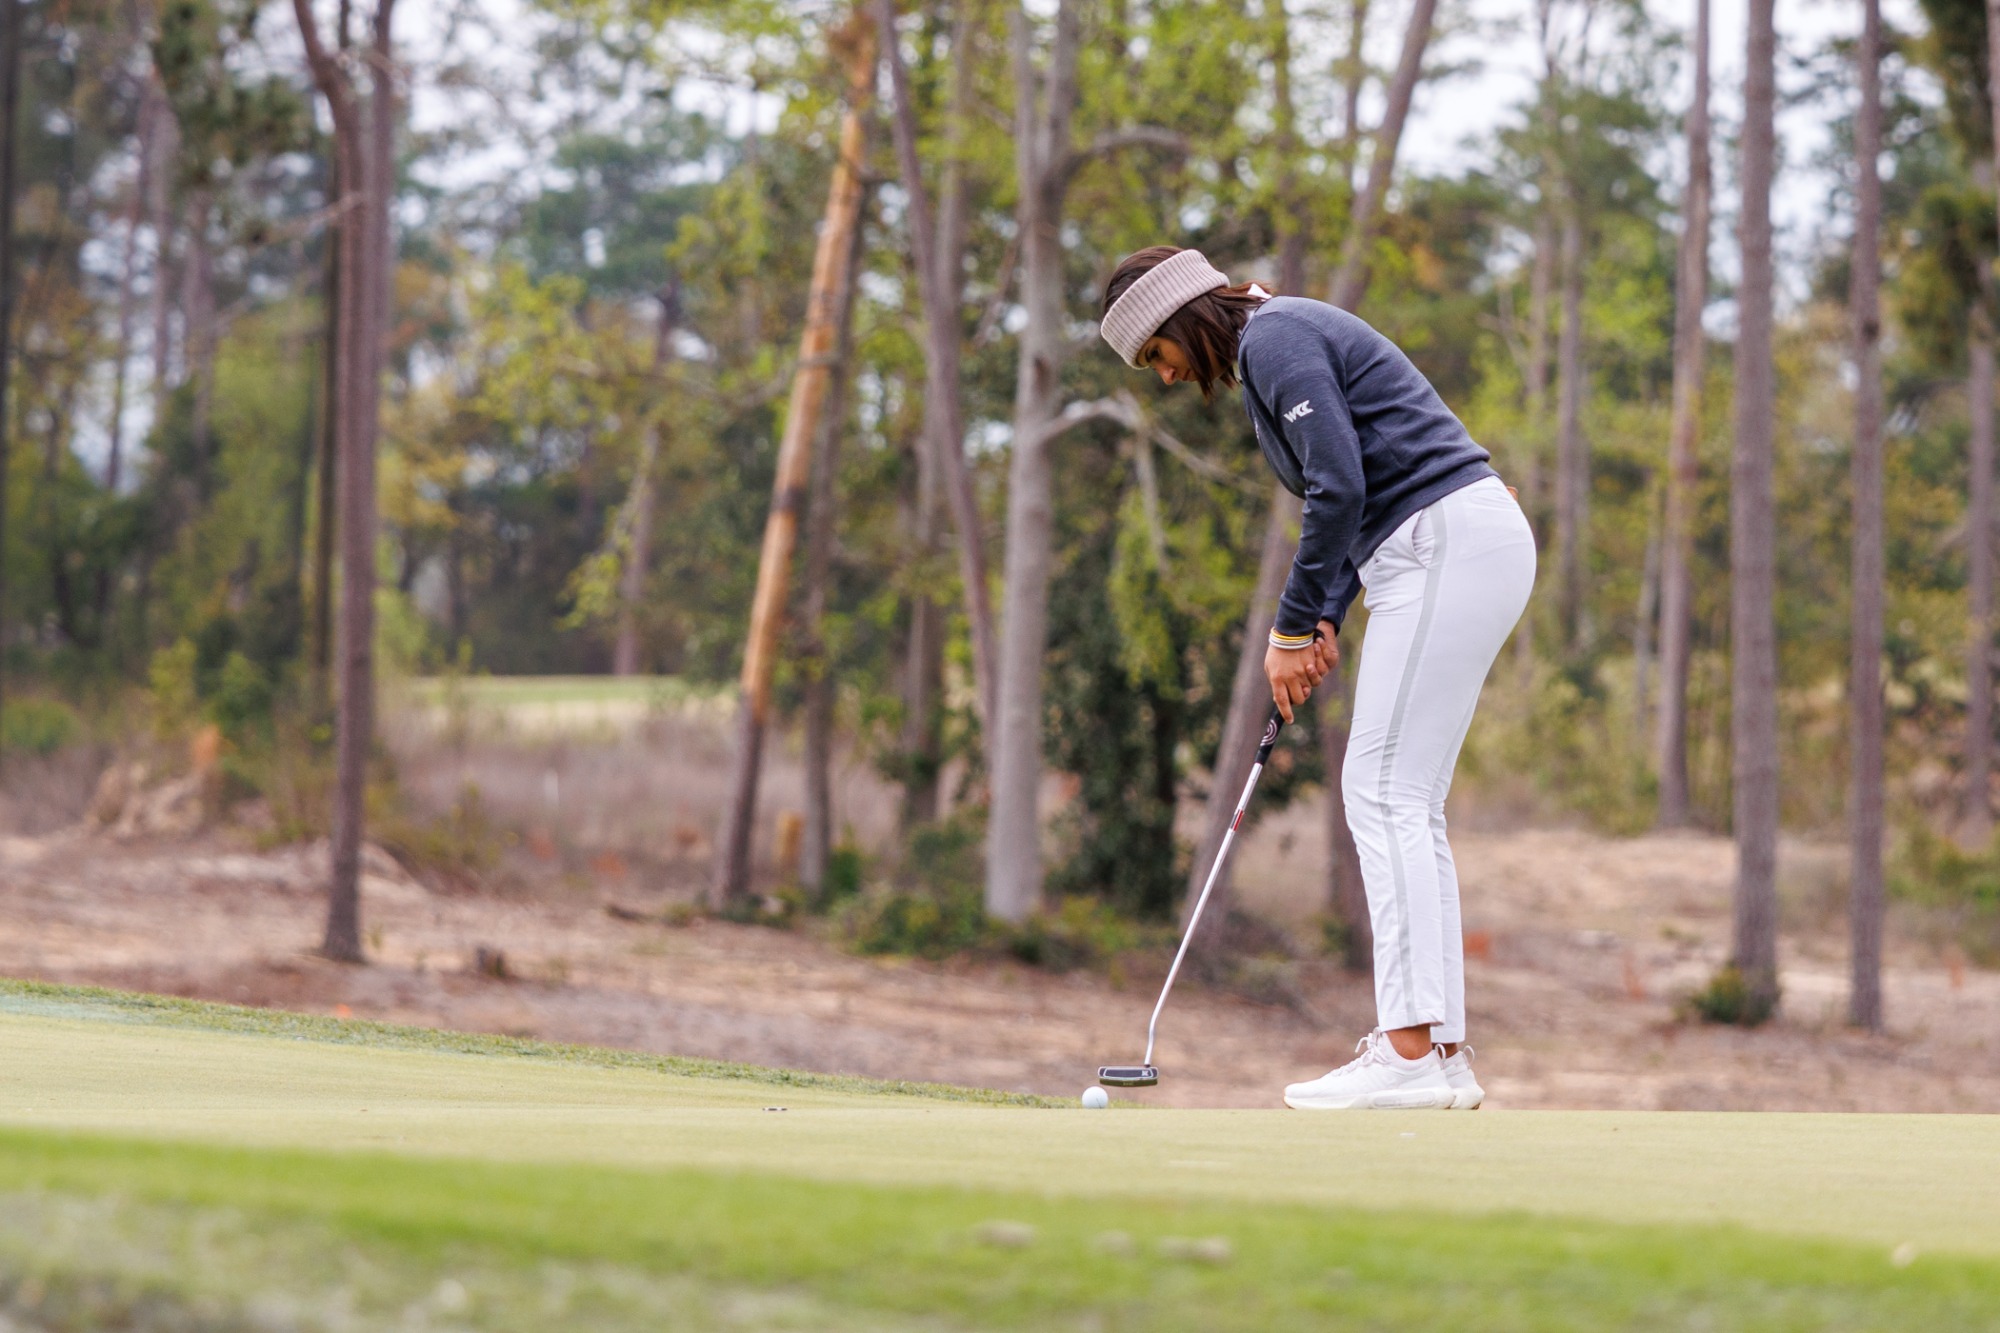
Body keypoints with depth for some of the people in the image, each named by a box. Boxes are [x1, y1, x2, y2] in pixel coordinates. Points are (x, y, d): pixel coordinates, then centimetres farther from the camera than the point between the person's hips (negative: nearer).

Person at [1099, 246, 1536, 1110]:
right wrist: (1324, 619, 9)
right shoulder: (1270, 351, 22)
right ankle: (1442, 1053, 6)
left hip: (1449, 543, -10)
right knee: (1404, 805, 8)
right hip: (1444, 554, 10)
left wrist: (1294, 627, -10)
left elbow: (1339, 487, -17)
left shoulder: (1275, 340, -9)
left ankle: (1409, 1051, -17)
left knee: (1385, 794, -12)